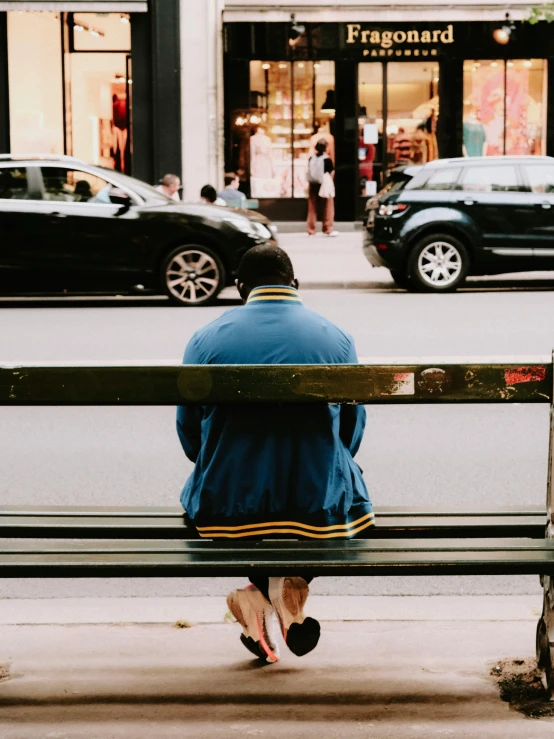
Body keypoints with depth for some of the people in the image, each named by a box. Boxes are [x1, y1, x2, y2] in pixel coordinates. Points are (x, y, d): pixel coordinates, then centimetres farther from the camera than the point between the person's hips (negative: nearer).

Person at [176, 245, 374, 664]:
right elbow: (352, 429, 10)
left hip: (226, 508, 1)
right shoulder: (336, 338, 2)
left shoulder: (206, 339, 2)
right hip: (319, 509, -1)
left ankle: (256, 589, 5)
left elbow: (189, 433, 7)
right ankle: (293, 580, 4)